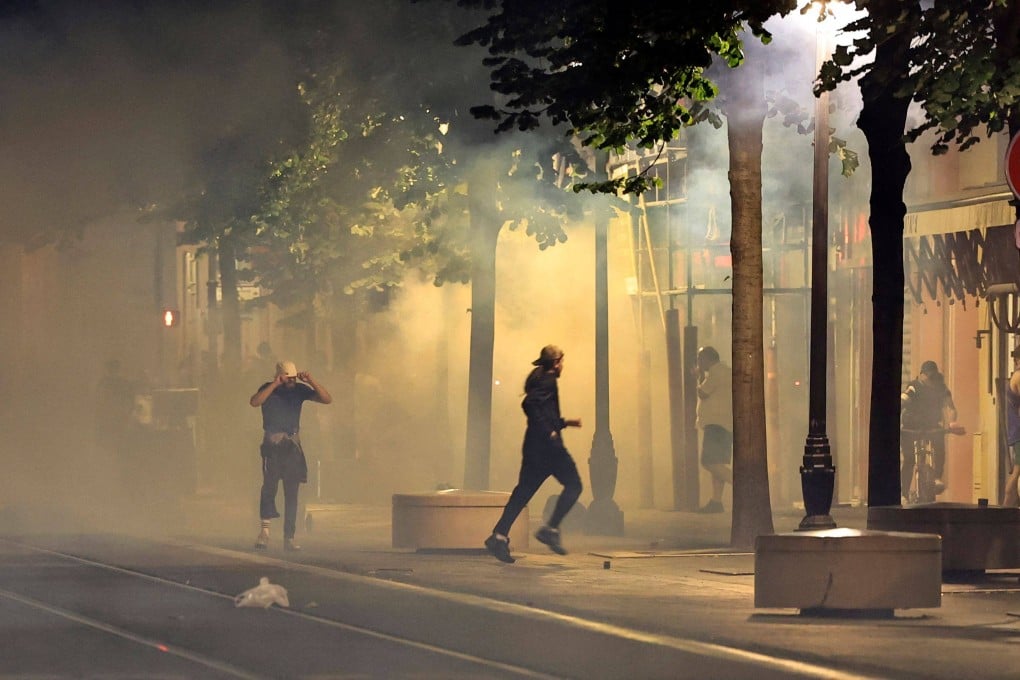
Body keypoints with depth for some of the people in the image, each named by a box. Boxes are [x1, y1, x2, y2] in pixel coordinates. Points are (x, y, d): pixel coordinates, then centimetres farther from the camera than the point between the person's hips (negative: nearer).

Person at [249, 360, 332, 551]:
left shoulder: (300, 390, 6)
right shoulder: (269, 389, -1)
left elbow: (327, 399, 0)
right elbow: (254, 401, -22)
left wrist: (311, 382, -12)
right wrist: (275, 384, -24)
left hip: (293, 444, 3)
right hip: (273, 442, -3)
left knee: (292, 491, 2)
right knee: (270, 483, -20)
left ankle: (289, 538, 5)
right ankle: (265, 530, -20)